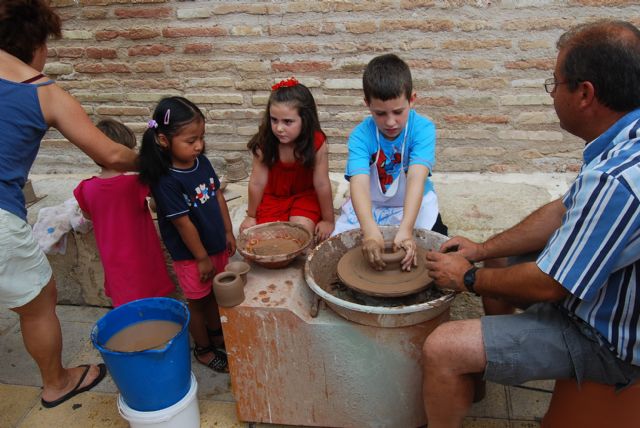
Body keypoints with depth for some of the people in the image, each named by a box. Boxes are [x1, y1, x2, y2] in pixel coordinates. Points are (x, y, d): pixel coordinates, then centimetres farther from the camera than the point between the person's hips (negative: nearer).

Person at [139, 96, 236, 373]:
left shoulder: (202, 162, -5)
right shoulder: (166, 181, -27)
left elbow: (218, 196, 5)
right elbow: (183, 224, -23)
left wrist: (228, 233, 7)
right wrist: (202, 258, -16)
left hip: (217, 246, 7)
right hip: (191, 255, -7)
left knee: (214, 293, 24)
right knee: (198, 301, 14)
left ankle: (216, 334, 47)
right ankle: (203, 349, 35)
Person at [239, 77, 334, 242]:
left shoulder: (316, 143, -27)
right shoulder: (264, 143, -24)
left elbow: (322, 184, -20)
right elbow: (257, 182, -14)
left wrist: (328, 221, -11)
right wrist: (251, 216, -3)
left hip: (306, 195, -1)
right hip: (273, 197, 1)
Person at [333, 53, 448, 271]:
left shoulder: (423, 129, -21)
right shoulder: (360, 135, -21)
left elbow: (416, 177, -34)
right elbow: (359, 183, -35)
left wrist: (406, 229, -49)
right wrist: (370, 231, -52)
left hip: (414, 204, 0)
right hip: (369, 207, 1)